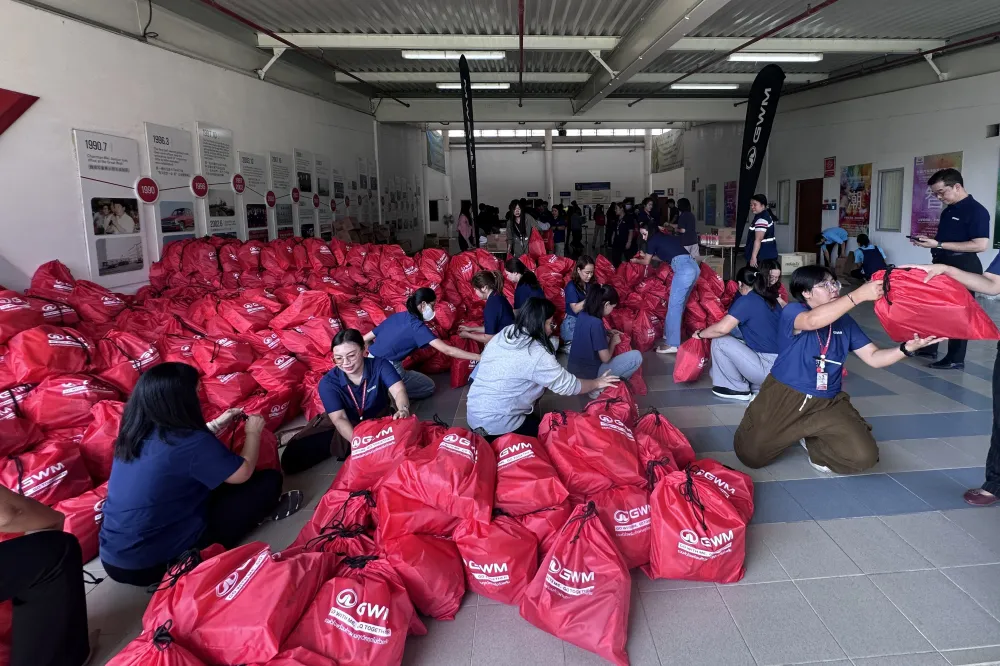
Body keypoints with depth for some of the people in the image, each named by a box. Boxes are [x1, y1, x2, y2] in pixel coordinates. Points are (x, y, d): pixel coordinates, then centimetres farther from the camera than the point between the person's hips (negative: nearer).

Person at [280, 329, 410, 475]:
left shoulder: (380, 365, -15)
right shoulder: (328, 383, -17)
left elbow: (399, 390, -28)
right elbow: (339, 418, -26)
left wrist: (403, 410, -54)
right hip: (349, 430, 1)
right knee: (292, 458, -13)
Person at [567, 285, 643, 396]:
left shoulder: (583, 314, -1)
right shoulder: (596, 323, -25)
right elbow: (605, 358, -18)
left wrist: (608, 333, 13)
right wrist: (613, 341, -1)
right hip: (589, 375, -9)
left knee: (605, 340, 28)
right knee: (636, 356, -8)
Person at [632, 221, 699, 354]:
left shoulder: (653, 240, 7)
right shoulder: (667, 238, 28)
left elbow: (646, 262, 20)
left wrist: (636, 260, 39)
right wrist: (647, 255, 49)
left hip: (684, 269, -9)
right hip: (694, 267, 9)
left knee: (674, 306, -6)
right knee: (680, 303, 18)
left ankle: (672, 344, -6)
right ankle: (669, 333, 28)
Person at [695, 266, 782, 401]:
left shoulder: (746, 301, -11)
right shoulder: (771, 300, 13)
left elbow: (722, 328, -20)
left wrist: (700, 334, -2)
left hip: (769, 369, -9)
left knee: (719, 341, -4)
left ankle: (738, 388, 7)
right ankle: (758, 387, 15)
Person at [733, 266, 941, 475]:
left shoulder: (844, 321, 6)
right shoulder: (792, 311, -11)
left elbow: (873, 357, 3)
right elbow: (813, 321, -36)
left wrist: (907, 348, -16)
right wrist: (859, 295, -40)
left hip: (828, 402, 4)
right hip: (784, 396, -4)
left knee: (864, 456, -17)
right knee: (750, 454, -12)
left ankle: (810, 440, 14)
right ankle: (796, 432, 21)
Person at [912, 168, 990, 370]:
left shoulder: (976, 210, -16)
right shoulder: (948, 210, 11)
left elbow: (981, 245, -24)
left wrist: (939, 244, -26)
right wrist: (928, 241, 3)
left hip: (963, 267, -9)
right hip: (942, 265, 9)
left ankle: (956, 359, 10)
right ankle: (929, 347, 28)